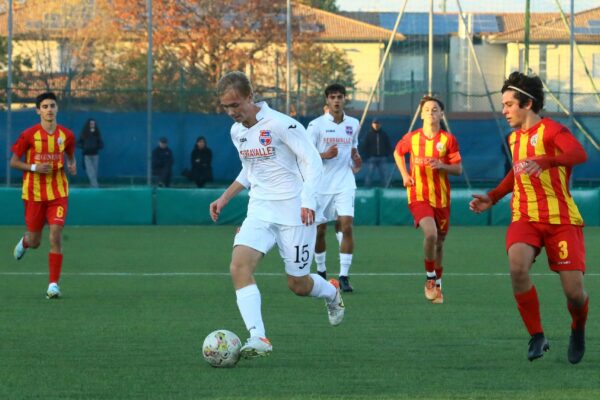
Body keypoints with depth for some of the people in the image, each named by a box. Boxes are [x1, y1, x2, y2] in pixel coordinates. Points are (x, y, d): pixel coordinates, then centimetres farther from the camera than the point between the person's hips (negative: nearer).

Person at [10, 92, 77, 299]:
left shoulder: (66, 135, 0)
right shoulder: (29, 135, -7)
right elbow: (14, 162, -1)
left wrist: (72, 166, -7)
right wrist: (34, 167, -17)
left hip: (58, 193, 1)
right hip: (34, 194, -1)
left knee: (56, 235, -14)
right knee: (35, 242, 8)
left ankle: (54, 284, -8)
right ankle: (25, 241, 48)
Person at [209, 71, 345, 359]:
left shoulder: (281, 124, -14)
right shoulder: (237, 131, 9)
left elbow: (312, 162, -12)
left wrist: (308, 201, -23)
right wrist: (225, 198, 15)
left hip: (294, 212, -6)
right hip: (259, 212, 6)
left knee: (298, 285, 3)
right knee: (239, 267, -20)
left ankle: (331, 293, 40)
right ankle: (258, 338, -27)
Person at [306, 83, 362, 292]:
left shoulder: (353, 124, 8)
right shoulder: (316, 125, -4)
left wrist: (356, 161, 3)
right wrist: (325, 155, -20)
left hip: (345, 184, 1)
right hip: (321, 186, -1)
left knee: (346, 226, -14)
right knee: (319, 230, 6)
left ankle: (344, 276, -11)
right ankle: (321, 270, 29)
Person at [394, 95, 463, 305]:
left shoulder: (448, 140, -2)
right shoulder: (411, 138, 0)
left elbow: (459, 169, -1)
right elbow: (397, 153, 21)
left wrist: (442, 166, -20)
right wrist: (404, 175, 8)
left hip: (441, 197, 2)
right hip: (418, 195, -2)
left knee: (439, 241, 11)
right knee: (430, 233, -25)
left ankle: (437, 284, 30)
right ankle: (430, 278, -6)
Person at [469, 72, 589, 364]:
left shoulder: (551, 130, -8)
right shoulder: (514, 139, 15)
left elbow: (579, 154, -29)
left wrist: (544, 161, -46)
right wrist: (492, 197, 24)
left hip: (561, 218, -5)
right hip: (525, 217, 5)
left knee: (574, 292, -8)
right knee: (517, 267, -27)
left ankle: (578, 330, 28)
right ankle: (537, 337, -14)